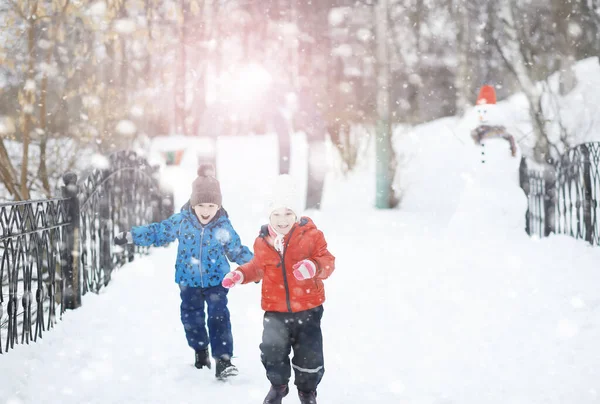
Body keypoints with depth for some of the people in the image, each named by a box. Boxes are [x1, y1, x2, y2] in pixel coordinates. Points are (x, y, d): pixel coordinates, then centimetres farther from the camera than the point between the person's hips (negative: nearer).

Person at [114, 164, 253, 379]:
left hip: (216, 281, -2)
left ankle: (223, 358, -9)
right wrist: (130, 236, -3)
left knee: (218, 317, -12)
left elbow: (238, 251, 2)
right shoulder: (181, 221, -10)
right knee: (191, 318, 14)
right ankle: (200, 350, 37)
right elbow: (158, 231, 0)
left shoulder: (224, 227, -10)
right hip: (189, 281, 2)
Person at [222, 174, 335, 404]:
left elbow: (327, 261, -12)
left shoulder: (311, 235, -9)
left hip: (307, 308, -1)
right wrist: (240, 275, 0)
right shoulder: (263, 241, 1)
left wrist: (313, 266, -33)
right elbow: (258, 267, 16)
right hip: (275, 310, 2)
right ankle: (278, 385, 20)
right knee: (272, 349, -10)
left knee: (309, 355, 7)